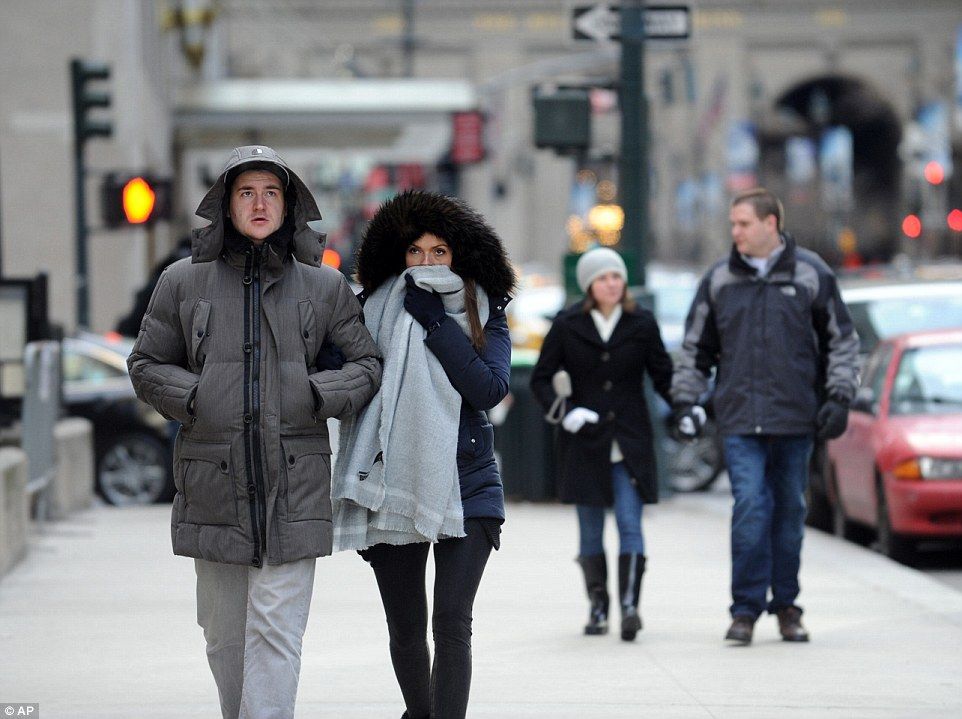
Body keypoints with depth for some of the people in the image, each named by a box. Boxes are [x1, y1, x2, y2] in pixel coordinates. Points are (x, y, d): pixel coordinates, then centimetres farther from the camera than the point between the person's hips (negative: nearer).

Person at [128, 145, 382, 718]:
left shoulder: (323, 286, 7)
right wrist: (194, 397, -5)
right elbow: (146, 365, 13)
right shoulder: (184, 281, 7)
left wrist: (318, 395, -5)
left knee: (276, 631, -10)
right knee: (224, 633, 8)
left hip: (292, 484, -1)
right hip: (214, 480, 1)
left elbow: (367, 363, 13)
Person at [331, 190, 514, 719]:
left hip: (466, 487, -1)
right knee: (405, 628, 11)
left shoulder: (484, 317, 4)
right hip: (393, 485, 1)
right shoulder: (377, 313, 3)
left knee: (451, 624, -12)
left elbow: (490, 389, -13)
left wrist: (435, 323, -14)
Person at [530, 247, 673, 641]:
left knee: (630, 524, -11)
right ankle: (597, 607, 17)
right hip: (585, 442, 1)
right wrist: (563, 412, -13)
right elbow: (540, 378, 4)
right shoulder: (567, 325, 0)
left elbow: (663, 375, 7)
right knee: (590, 530, 7)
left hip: (630, 443, -1)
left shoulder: (641, 324, 2)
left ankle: (629, 604, -17)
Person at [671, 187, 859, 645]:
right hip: (740, 419, 0)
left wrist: (839, 397, 0)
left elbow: (841, 340, 9)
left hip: (796, 419, 0)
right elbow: (695, 347, 15)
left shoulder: (812, 275, 3)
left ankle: (786, 605, 17)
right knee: (750, 508, -11)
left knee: (790, 511, 6)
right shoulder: (719, 280, 7)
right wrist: (685, 399, 8)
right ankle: (746, 609, -7)